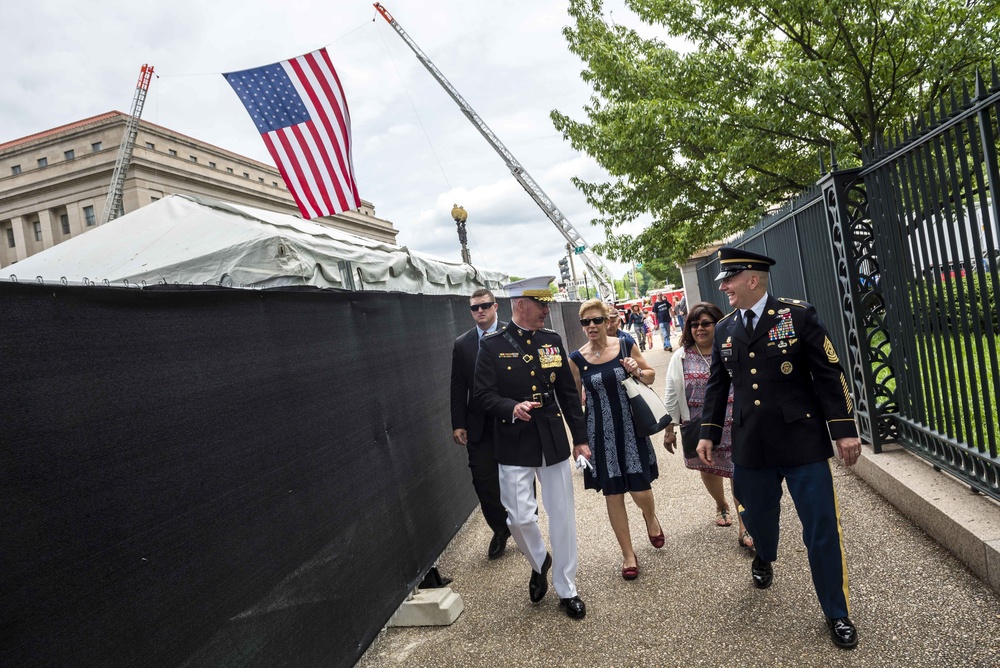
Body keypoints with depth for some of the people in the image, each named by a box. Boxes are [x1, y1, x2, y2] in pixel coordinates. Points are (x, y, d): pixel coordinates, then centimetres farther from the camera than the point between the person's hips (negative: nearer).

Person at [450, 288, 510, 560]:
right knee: (483, 482, 3)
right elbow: (458, 388, 5)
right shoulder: (462, 344, 5)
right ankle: (500, 530, 26)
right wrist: (458, 424, -1)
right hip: (479, 426, 2)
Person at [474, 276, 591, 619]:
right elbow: (484, 394, -7)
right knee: (520, 517, -4)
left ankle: (567, 590, 27)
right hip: (515, 446, -3)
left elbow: (569, 392, 9)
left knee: (563, 517, 9)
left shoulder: (552, 340, 5)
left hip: (554, 442, 3)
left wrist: (580, 437, 8)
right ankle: (539, 562, 31)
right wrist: (512, 408, -26)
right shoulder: (492, 345, -6)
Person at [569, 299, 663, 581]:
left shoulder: (625, 346, -4)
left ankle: (651, 517, 39)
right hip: (600, 434, 0)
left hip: (630, 427, 0)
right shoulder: (577, 359, -6)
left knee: (640, 490, 1)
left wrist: (638, 371, -12)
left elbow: (651, 377, 9)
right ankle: (628, 553, 26)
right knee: (613, 495, 7)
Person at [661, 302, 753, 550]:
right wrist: (669, 429, 3)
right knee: (708, 470, 19)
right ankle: (721, 505, 48)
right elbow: (672, 396, 2)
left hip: (734, 427, -2)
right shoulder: (681, 358, -1)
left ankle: (744, 530, 7)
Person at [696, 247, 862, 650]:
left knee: (822, 529, 1)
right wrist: (709, 433, 12)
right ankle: (763, 559, 51)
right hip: (750, 447, 4)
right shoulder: (724, 330, 7)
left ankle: (836, 613, 20)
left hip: (802, 442, -3)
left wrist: (844, 429, -9)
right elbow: (717, 385, 14)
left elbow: (829, 374, -6)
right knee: (757, 514, 17)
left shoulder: (798, 315, -5)